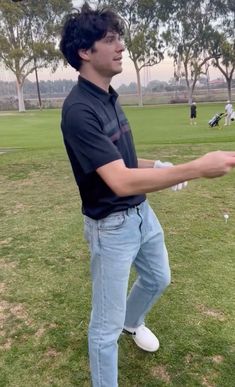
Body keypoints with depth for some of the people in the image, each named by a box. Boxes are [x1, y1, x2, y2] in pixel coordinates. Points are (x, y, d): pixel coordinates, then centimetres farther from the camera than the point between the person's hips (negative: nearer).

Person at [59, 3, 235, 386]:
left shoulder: (109, 96, 5)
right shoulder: (79, 109, -24)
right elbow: (121, 181, -34)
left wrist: (158, 166, 0)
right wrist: (198, 167, -34)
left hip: (142, 212, 9)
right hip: (111, 225, -9)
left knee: (158, 278, 31)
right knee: (106, 326, 5)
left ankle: (132, 321, 60)